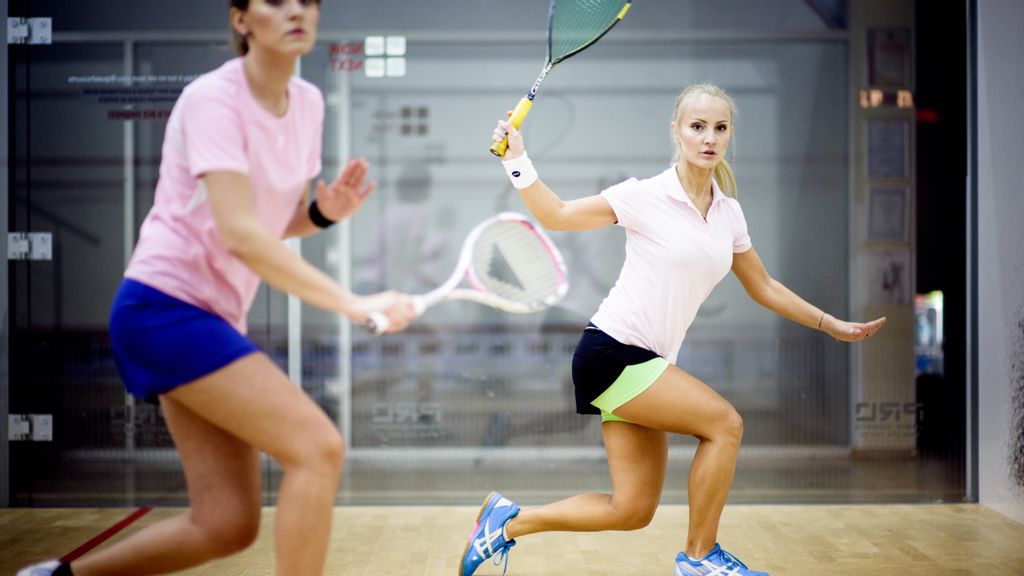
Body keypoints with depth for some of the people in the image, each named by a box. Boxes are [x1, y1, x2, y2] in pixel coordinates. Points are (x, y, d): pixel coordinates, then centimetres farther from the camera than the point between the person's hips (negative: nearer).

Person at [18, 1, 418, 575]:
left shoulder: (308, 103, 8)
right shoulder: (214, 98, -15)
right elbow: (240, 234, -27)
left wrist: (326, 211, -5)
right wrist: (353, 303, -32)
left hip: (216, 317, 8)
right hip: (166, 306, -8)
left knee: (226, 526, 5)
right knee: (319, 447, -19)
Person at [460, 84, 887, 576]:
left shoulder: (729, 212, 8)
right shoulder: (646, 196, -10)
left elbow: (763, 287, 20)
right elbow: (555, 215, -2)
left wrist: (832, 325, 21)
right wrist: (517, 160, -16)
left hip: (647, 365, 7)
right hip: (610, 351, -7)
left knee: (632, 511, 5)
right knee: (724, 423, -15)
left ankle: (508, 521, 19)